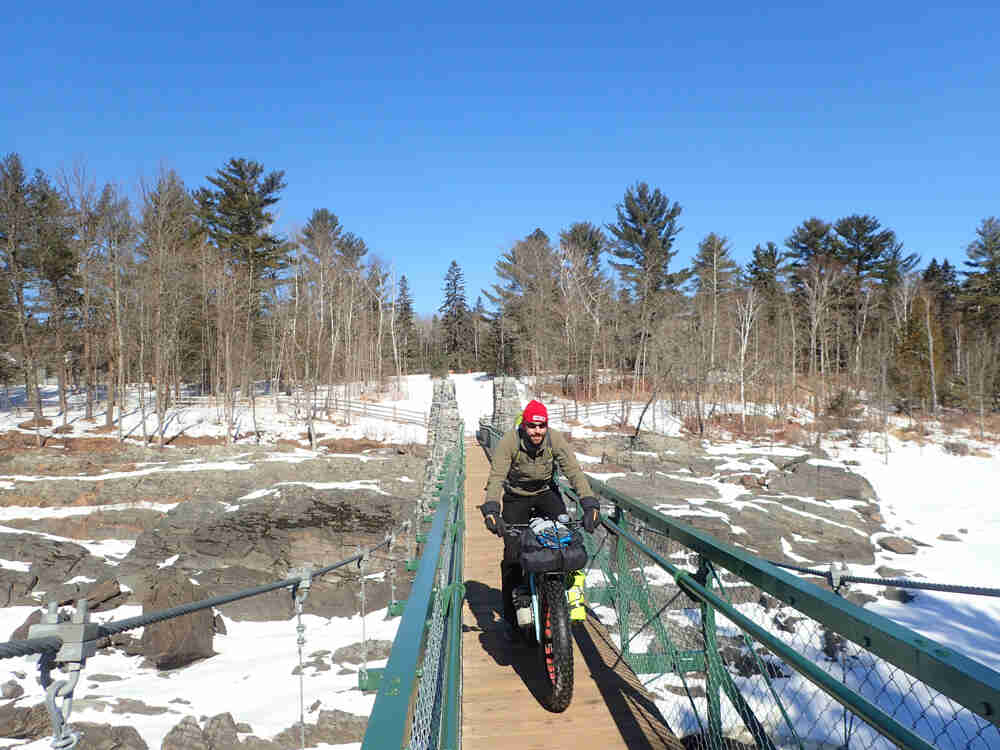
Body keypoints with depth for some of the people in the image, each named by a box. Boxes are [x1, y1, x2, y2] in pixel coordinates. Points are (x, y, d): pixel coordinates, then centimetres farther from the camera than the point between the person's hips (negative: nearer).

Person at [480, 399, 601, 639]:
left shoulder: (556, 440, -18)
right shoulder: (508, 442, -24)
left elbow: (574, 472, -25)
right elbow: (496, 477, -31)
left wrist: (590, 504, -38)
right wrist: (491, 509, -46)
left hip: (547, 493, 2)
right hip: (516, 498, -1)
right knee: (513, 555, -6)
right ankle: (510, 615, 10)